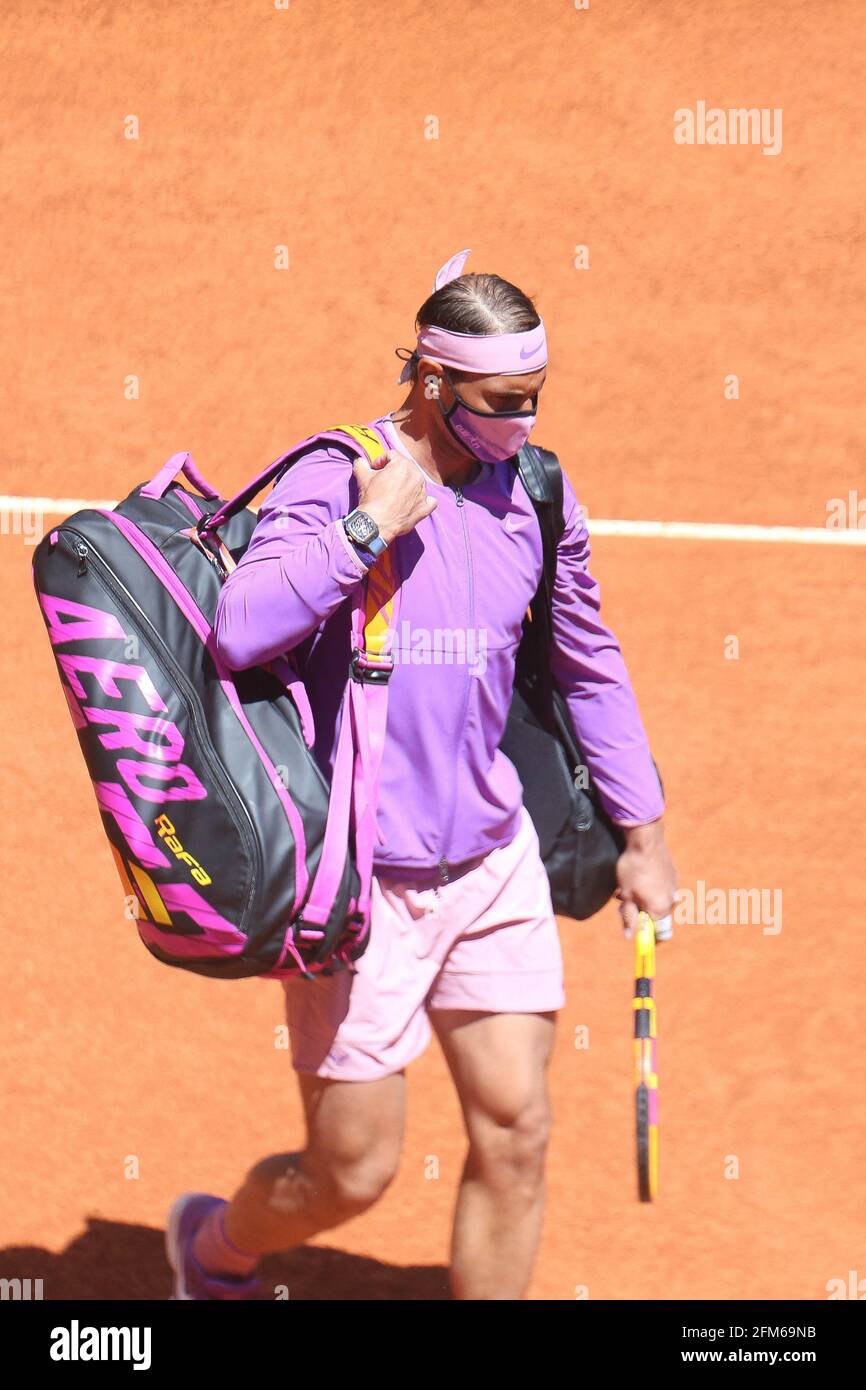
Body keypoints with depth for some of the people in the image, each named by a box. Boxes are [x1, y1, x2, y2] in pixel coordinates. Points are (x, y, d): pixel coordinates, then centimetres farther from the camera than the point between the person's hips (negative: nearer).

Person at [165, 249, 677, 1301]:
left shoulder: (536, 494, 4)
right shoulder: (334, 480, -12)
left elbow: (590, 667, 17)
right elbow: (239, 632, -27)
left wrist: (642, 834, 19)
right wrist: (369, 528, -26)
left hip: (493, 861, 5)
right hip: (359, 879, -5)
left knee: (515, 1136, 1)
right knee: (354, 1173, 2)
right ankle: (215, 1245, 35)